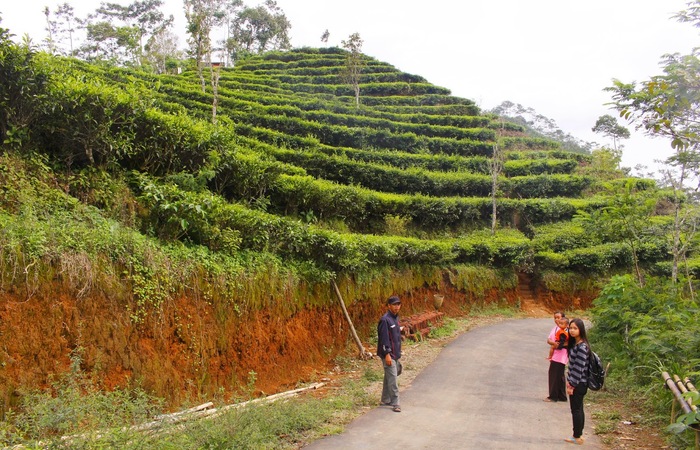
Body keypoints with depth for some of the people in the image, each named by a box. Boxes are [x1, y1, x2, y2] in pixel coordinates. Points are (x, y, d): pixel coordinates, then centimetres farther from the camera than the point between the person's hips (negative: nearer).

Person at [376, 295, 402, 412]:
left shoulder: (396, 318, 11)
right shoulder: (385, 320, -17)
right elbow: (384, 338, -20)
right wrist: (387, 354, -22)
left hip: (395, 354, 9)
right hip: (388, 354, -9)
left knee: (389, 377, 16)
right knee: (393, 379, -8)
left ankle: (385, 400, 26)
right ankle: (395, 403, -3)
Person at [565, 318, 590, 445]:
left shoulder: (582, 347, -21)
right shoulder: (574, 344, 8)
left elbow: (579, 368, -22)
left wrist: (572, 385, -18)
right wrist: (569, 381, 10)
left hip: (579, 384, -9)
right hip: (576, 383, 9)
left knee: (576, 410, 1)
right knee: (578, 409, 15)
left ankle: (577, 437, 11)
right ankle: (578, 435, 23)